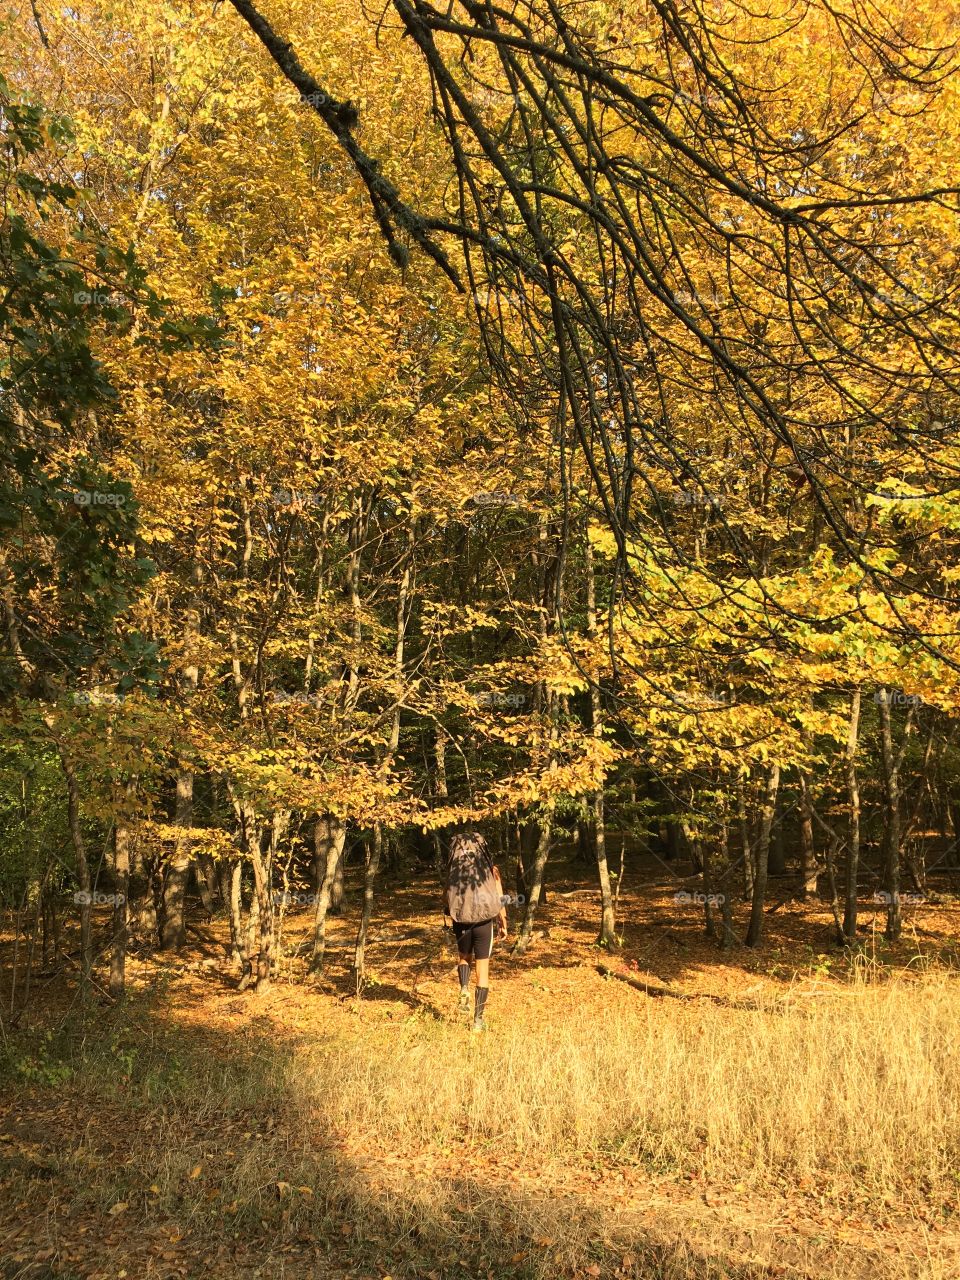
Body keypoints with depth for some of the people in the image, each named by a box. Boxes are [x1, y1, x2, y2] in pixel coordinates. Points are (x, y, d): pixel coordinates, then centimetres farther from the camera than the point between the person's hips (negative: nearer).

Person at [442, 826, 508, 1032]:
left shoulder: (453, 870, -1)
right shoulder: (490, 869, -1)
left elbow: (447, 897, 0)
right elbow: (500, 899, 0)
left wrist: (448, 920, 15)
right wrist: (503, 923, 11)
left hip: (461, 922, 1)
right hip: (484, 922, -1)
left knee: (464, 957, 28)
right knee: (483, 969, 8)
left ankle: (464, 988, 0)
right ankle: (478, 1018, 5)